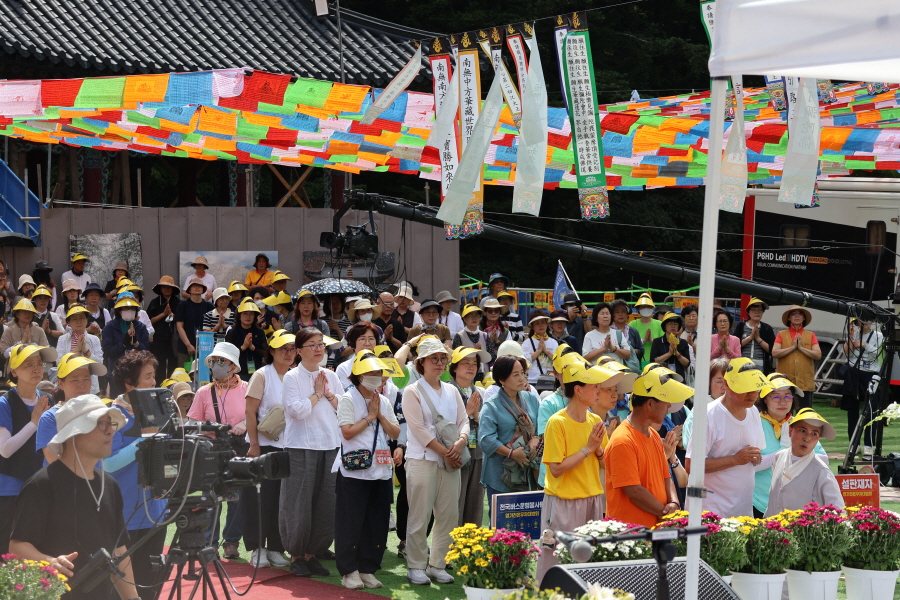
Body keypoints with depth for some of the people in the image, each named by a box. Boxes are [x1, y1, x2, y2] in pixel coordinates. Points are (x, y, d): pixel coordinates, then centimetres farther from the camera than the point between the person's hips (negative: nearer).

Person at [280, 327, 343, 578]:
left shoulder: (331, 376, 13)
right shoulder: (292, 377, -3)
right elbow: (297, 410, -16)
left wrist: (329, 394, -4)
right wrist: (317, 393, -6)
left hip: (330, 445, 5)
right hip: (301, 447, -5)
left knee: (326, 504, 4)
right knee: (299, 503, -2)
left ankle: (311, 553, 15)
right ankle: (296, 555, 10)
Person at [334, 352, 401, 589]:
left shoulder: (384, 402, 16)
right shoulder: (348, 399, -3)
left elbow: (395, 433, 9)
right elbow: (347, 431, -14)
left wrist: (380, 416, -3)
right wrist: (369, 416, -7)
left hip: (381, 471, 6)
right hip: (354, 471, -6)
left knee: (377, 523, 6)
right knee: (351, 522, -3)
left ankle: (367, 570, 14)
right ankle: (349, 571, 4)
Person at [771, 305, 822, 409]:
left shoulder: (811, 335, 11)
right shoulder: (782, 334, 9)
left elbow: (818, 355, 0)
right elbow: (774, 353, -4)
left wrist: (801, 348, -7)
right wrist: (793, 347, -7)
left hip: (805, 383, 1)